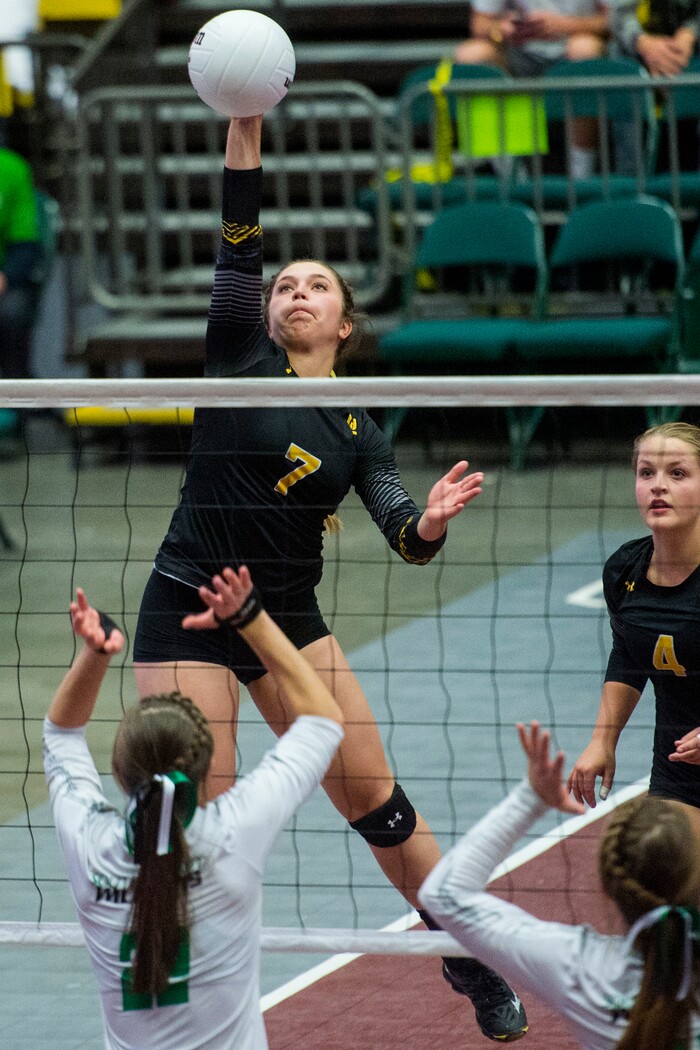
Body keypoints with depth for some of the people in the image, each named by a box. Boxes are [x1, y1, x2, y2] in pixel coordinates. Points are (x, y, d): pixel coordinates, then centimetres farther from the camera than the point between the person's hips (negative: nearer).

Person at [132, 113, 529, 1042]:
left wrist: (433, 520, -28)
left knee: (375, 799, 4)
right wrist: (245, 125, -25)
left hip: (289, 618, 3)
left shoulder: (357, 431, 6)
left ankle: (472, 960, 21)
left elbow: (407, 538, -5)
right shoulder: (242, 357, -1)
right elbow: (238, 240, -13)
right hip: (187, 614, -3)